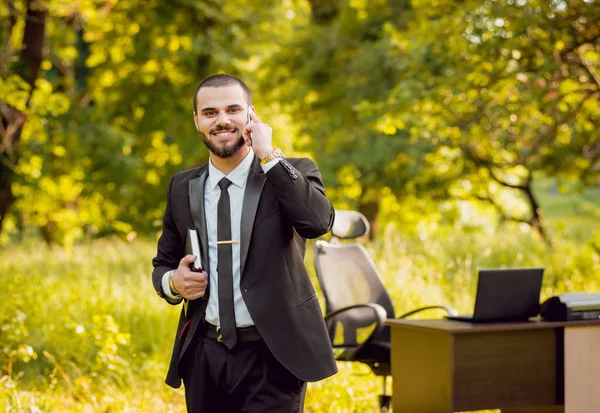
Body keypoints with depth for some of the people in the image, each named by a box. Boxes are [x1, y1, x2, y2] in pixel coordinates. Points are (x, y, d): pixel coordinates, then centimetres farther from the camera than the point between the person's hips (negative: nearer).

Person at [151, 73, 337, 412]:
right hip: (205, 356, 4)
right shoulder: (183, 189, 9)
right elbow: (164, 263, 18)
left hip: (272, 355, -4)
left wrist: (269, 157, -18)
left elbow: (319, 222, -22)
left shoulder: (292, 174, -2)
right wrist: (173, 282, -5)